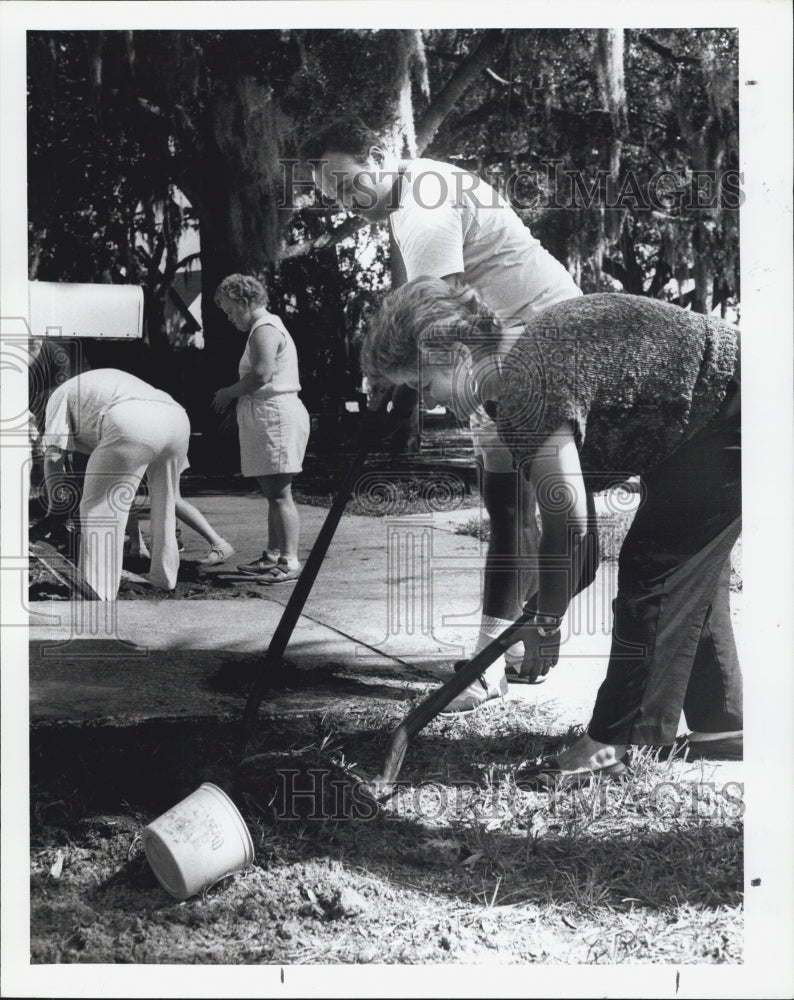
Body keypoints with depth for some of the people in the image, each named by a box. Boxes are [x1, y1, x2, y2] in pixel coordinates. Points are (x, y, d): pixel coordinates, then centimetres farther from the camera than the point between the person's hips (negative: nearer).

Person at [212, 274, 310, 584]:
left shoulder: (264, 330, -10)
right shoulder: (268, 328, 23)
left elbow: (261, 375, -23)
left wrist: (229, 392, -9)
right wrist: (236, 397, 14)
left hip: (276, 417, -11)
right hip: (269, 417, 11)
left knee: (280, 493, -11)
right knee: (273, 493, 14)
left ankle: (290, 561, -11)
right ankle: (272, 556, 21)